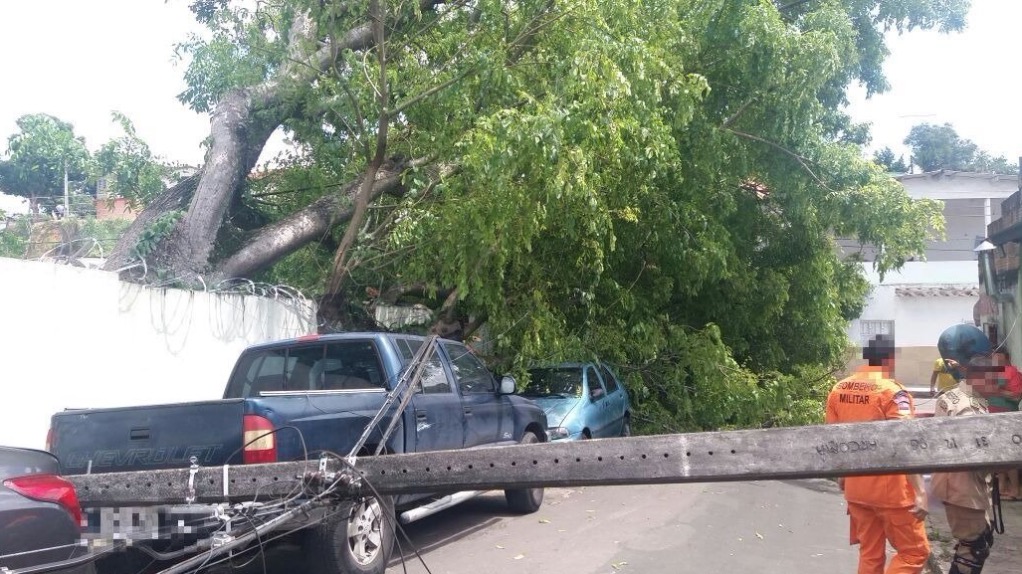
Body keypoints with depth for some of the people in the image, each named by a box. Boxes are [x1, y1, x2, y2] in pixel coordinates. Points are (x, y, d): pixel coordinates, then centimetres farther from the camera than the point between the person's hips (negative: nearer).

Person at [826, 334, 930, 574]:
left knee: (870, 554, 16)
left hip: (855, 488, 6)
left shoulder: (838, 389, 4)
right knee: (914, 551, 7)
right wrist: (920, 491, -22)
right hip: (890, 489, -6)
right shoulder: (892, 392, -15)